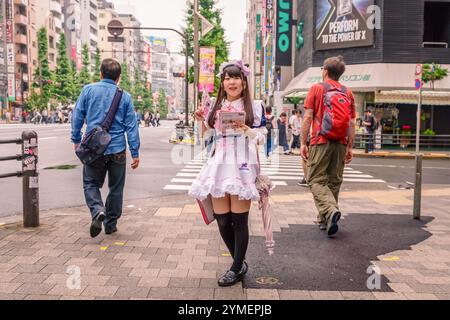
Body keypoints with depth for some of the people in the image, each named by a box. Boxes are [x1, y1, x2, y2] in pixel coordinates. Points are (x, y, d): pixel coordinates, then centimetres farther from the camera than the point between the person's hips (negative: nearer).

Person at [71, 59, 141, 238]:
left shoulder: (88, 90, 0)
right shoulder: (125, 96, 1)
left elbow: (77, 116, 2)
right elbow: (131, 126, -1)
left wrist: (76, 140, 14)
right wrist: (135, 153, 2)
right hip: (117, 149, 1)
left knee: (91, 184, 13)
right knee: (116, 188, 14)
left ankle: (98, 210, -14)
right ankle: (110, 224, 22)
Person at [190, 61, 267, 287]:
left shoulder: (254, 107, 4)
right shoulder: (215, 108, 14)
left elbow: (261, 139, 2)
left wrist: (246, 129, -15)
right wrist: (202, 121, 6)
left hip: (243, 167, -4)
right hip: (219, 166, 4)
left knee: (239, 221, -2)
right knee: (222, 220, 3)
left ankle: (237, 268, 15)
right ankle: (240, 263, 24)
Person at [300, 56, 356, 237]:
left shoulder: (317, 88, 1)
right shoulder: (348, 93, 11)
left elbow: (308, 117, -5)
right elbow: (352, 123, 7)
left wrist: (303, 143, -2)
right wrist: (350, 147, 11)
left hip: (321, 141, -4)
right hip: (340, 143, 4)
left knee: (316, 180, 0)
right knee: (334, 181, 12)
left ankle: (331, 210, -24)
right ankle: (324, 220, 20)